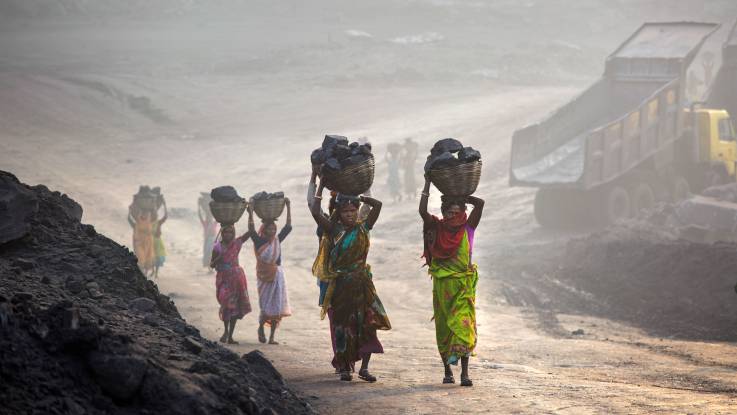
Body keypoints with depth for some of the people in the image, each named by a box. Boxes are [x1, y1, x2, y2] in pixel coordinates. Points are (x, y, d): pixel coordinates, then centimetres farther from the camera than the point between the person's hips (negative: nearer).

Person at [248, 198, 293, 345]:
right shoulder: (259, 242, -5)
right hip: (264, 277, -4)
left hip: (277, 276, 4)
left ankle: (272, 337, 10)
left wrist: (288, 208, 3)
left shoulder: (277, 240, 6)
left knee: (276, 308, 3)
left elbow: (288, 227, 6)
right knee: (266, 306, -4)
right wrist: (251, 213, -24)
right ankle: (261, 327, 24)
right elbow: (251, 231, -18)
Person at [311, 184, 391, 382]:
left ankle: (364, 367, -5)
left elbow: (377, 205, 1)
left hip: (361, 283, 1)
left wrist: (359, 197, 6)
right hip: (340, 284, -1)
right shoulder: (334, 230, 0)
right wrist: (320, 188, -4)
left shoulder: (363, 228, 5)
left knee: (367, 323, -7)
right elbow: (316, 212, -12)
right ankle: (344, 367, 11)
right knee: (342, 326, 2)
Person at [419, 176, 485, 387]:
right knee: (443, 327, 7)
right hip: (442, 285, 1)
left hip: (464, 286, -1)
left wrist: (461, 196, 3)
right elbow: (423, 211, -10)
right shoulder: (437, 229, 4)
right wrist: (427, 185, -5)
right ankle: (447, 371, 19)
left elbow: (479, 203, -6)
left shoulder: (468, 228, 3)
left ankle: (465, 372, -20)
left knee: (463, 324, -13)